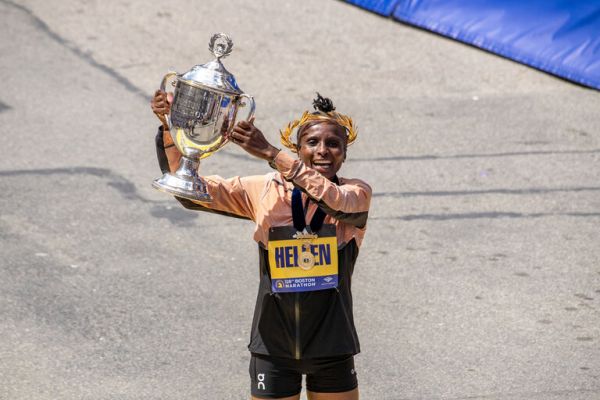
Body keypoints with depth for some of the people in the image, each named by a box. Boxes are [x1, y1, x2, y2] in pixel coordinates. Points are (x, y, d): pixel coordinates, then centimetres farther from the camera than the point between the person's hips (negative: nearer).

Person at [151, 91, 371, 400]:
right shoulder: (266, 191, 0)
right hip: (274, 348, 1)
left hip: (332, 348, -1)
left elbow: (336, 202, -28)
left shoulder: (356, 193, -5)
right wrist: (170, 127, -14)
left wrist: (270, 153, -34)